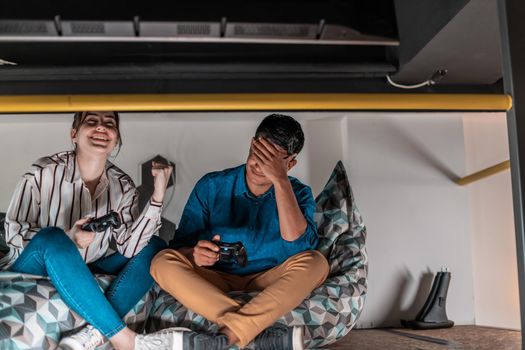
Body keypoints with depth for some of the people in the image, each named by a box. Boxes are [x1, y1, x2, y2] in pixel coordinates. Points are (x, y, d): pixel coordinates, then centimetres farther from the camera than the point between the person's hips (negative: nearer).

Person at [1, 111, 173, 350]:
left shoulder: (122, 185, -6)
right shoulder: (44, 172, -16)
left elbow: (129, 247, -15)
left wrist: (158, 195, -25)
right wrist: (68, 238, -30)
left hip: (88, 273, 4)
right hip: (35, 272, -4)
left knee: (154, 247, -13)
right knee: (51, 238, -35)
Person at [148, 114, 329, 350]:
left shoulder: (297, 193, -3)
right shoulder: (211, 186, -4)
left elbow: (300, 243, -23)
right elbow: (180, 244, -6)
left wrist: (280, 180, -28)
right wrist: (194, 254, -30)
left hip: (267, 284, 0)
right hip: (216, 281, 1)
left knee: (315, 262, -28)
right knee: (163, 262, -27)